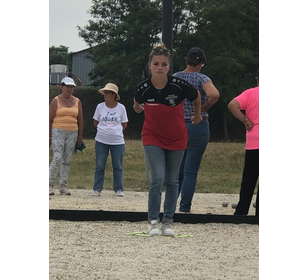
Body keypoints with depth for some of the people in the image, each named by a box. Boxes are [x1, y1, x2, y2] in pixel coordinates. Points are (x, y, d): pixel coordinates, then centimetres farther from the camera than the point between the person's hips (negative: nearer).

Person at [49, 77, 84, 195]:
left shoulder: (77, 102, 10)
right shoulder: (56, 101, -2)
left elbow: (80, 120, 13)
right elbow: (49, 120, -3)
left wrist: (80, 137, 7)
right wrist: (49, 137, -8)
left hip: (72, 133, 4)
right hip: (58, 132, -4)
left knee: (67, 161, 4)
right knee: (57, 159, -14)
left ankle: (63, 186, 8)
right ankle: (50, 185, -11)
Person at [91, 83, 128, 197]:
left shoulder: (121, 108, -1)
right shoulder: (100, 106, 2)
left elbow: (124, 125, 9)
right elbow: (96, 122, 13)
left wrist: (116, 132, 5)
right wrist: (103, 131, 9)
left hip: (117, 141, -1)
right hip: (101, 141, 1)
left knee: (118, 167, 4)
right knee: (100, 166, 3)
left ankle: (119, 189, 12)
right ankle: (97, 189, 9)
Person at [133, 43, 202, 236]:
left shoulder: (179, 85, -20)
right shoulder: (143, 88, -17)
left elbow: (197, 97, 2)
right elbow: (137, 105, 9)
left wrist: (197, 117, 15)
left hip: (176, 139, 1)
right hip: (153, 138, -1)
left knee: (172, 181, 7)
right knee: (158, 179, -14)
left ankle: (168, 221, 17)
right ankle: (153, 221, -2)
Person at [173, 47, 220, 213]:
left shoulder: (174, 78, 4)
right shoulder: (202, 79, -10)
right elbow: (214, 95, -28)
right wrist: (205, 108, -11)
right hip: (198, 127, -4)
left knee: (177, 170, 16)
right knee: (191, 171, -1)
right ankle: (184, 209, -3)